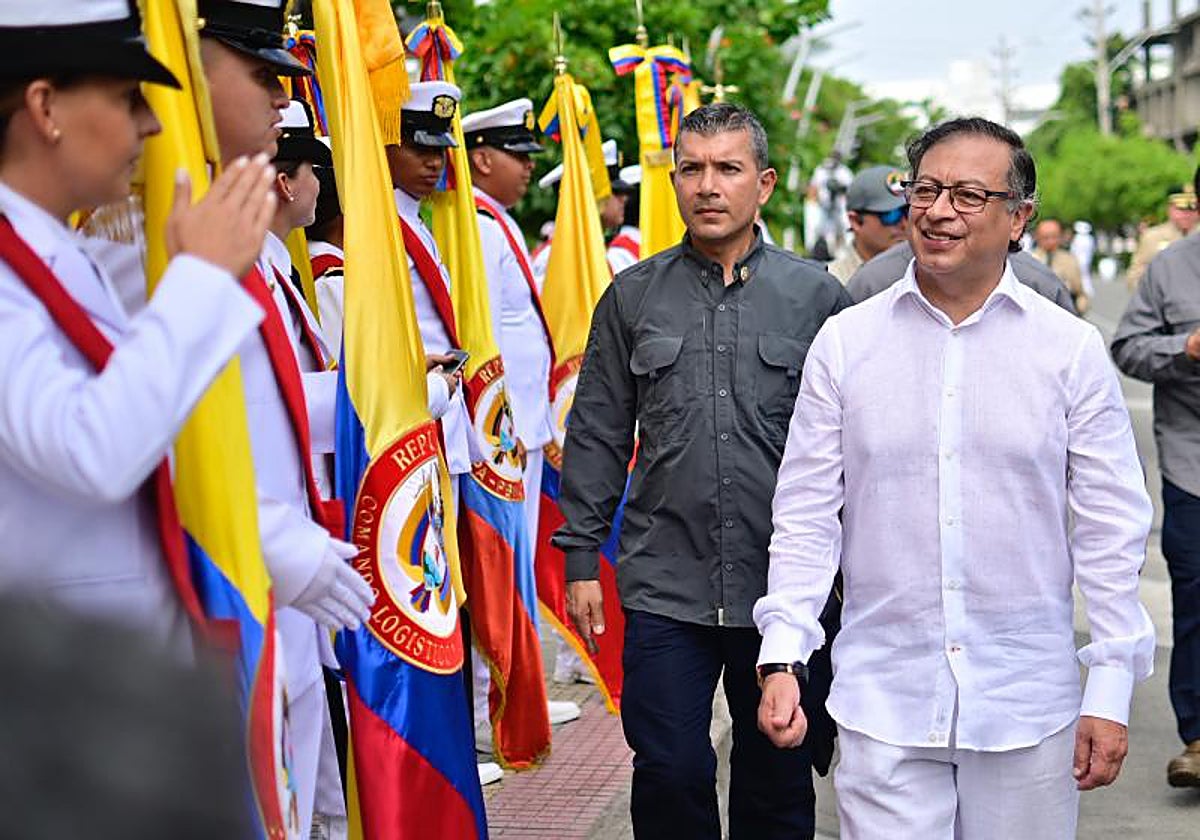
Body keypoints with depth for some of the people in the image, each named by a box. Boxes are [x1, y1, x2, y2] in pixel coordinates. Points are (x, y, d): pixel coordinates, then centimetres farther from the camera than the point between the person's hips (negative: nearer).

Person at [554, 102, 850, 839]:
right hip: (664, 587, 1)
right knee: (669, 777, 3)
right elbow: (597, 437, 8)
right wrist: (582, 558, 4)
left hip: (784, 588, 0)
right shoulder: (632, 297, 5)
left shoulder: (816, 296, 2)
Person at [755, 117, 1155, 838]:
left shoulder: (1072, 348, 1)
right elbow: (807, 515, 4)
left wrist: (1110, 691, -1)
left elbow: (1111, 527, 2)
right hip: (881, 703, 0)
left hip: (1028, 705, 0)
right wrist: (783, 657, -4)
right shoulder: (845, 341, 3)